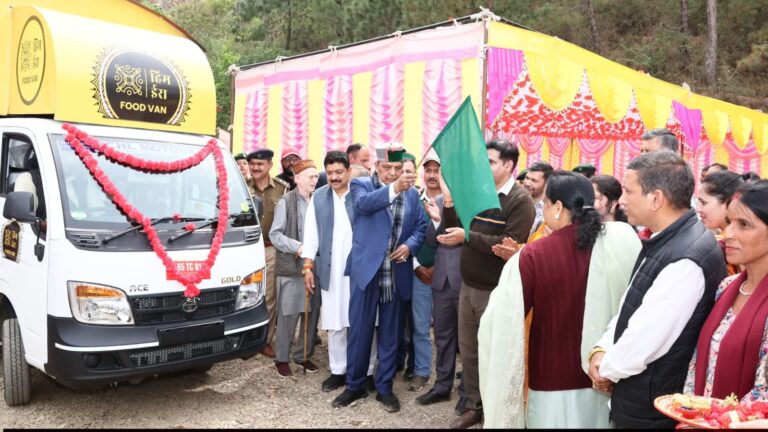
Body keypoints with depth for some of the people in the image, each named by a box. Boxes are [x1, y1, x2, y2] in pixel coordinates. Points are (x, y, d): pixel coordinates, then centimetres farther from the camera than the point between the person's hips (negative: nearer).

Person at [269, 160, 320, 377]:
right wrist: (298, 247, -18)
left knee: (312, 313, 10)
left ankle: (303, 355, 26)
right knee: (288, 314, 3)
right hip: (291, 266, -4)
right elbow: (275, 235, -7)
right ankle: (282, 358, 18)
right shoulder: (286, 202, -6)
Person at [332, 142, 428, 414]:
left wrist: (410, 245, -8)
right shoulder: (361, 184, -1)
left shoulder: (412, 193, 9)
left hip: (397, 274, 3)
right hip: (366, 269, -2)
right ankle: (355, 385, 21)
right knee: (359, 330, 5)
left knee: (390, 333, 11)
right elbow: (363, 204, -23)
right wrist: (394, 188, -37)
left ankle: (384, 388, 24)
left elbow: (421, 226, 12)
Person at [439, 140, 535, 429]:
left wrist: (468, 236, -24)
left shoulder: (520, 201, -12)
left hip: (496, 291, -6)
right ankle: (474, 407, 31)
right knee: (468, 350, 14)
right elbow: (455, 231, 9)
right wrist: (449, 207, -8)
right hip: (468, 286, 6)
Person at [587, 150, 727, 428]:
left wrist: (606, 370, -9)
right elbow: (629, 307, 10)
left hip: (653, 410, -8)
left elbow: (643, 344, -25)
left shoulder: (687, 260, -27)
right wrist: (601, 350, -4)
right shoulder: (662, 241, 4)